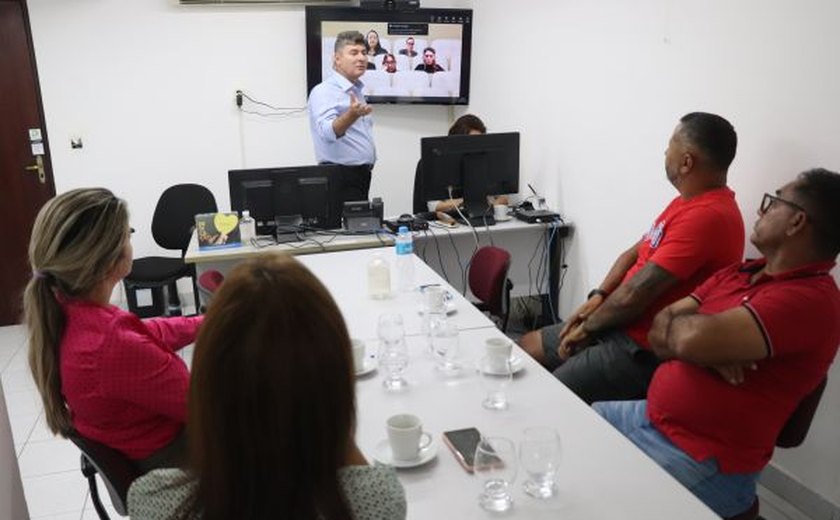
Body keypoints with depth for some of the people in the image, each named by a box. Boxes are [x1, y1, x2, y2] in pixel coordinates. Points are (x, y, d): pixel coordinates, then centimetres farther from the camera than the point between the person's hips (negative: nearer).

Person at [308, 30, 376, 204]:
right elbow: (328, 132, -32)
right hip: (340, 177, -9)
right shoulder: (324, 91, -13)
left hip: (361, 175, 9)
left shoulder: (356, 90, 14)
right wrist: (352, 115, -47)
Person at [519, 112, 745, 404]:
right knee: (529, 346, 15)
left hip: (644, 351, -10)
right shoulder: (689, 201, 10)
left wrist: (587, 326, -8)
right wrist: (597, 298, 0)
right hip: (620, 324, 10)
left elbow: (634, 295, -24)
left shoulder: (706, 217, -24)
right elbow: (635, 253, 15)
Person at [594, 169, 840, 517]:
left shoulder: (809, 299, -19)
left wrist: (676, 322, -8)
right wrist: (711, 349, -17)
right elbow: (660, 333, 4)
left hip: (703, 463, -8)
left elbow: (692, 339, -32)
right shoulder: (738, 273, 9)